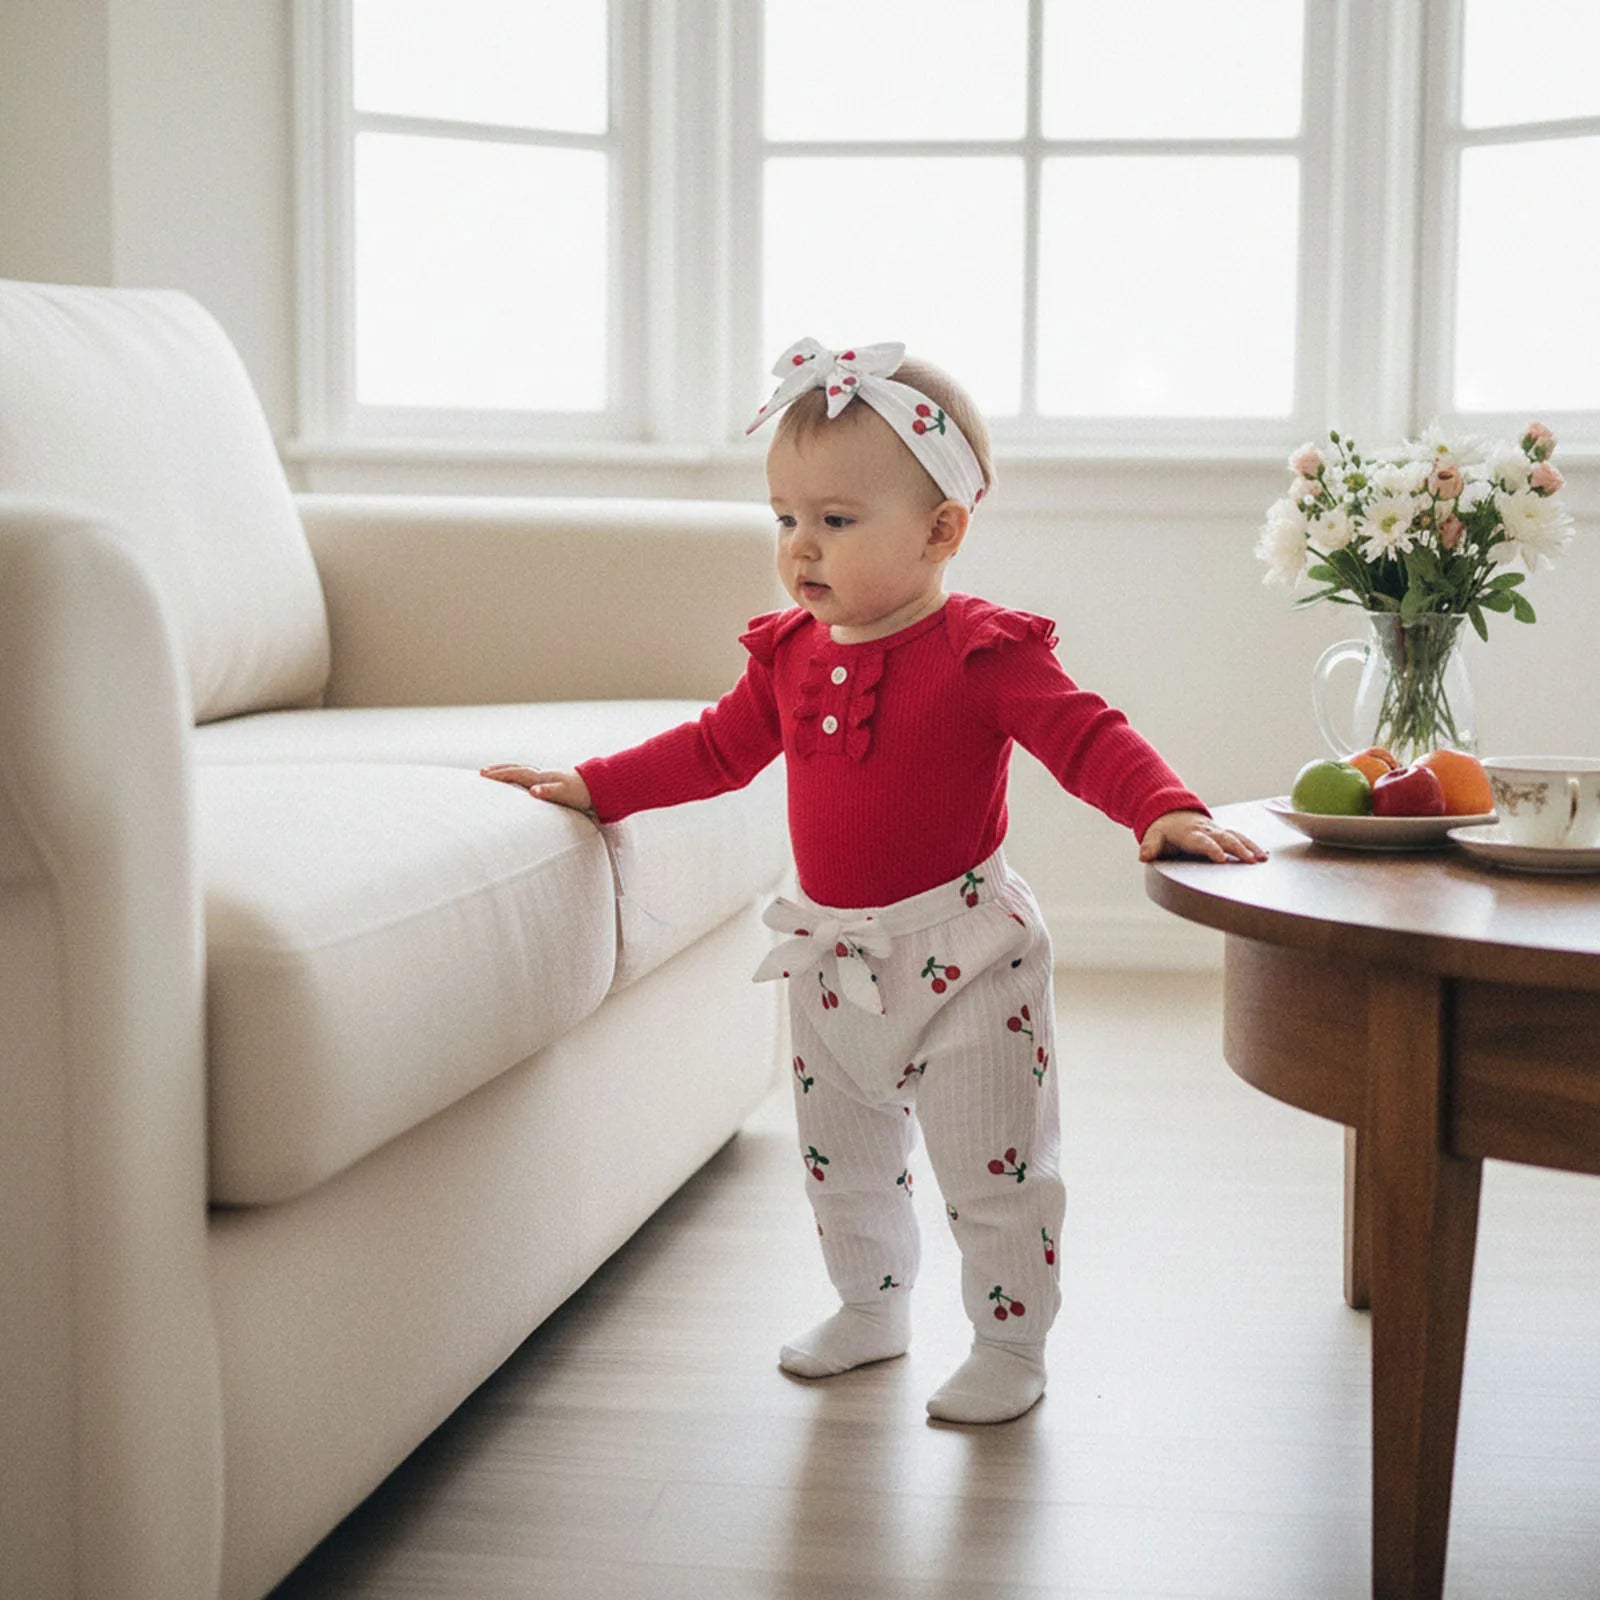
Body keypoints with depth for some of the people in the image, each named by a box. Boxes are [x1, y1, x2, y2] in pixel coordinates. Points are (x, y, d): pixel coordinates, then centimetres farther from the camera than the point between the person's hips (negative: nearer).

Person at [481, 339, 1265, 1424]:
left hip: (963, 954, -6)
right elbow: (718, 748, 14)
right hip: (834, 956, 6)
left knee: (993, 1168, 2)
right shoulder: (790, 654, 2)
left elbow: (1086, 736, -19)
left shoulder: (984, 654, -15)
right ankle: (873, 1305, 41)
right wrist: (595, 785, 11)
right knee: (842, 1159, 20)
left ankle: (1011, 1345, 20)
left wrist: (1165, 809, -36)